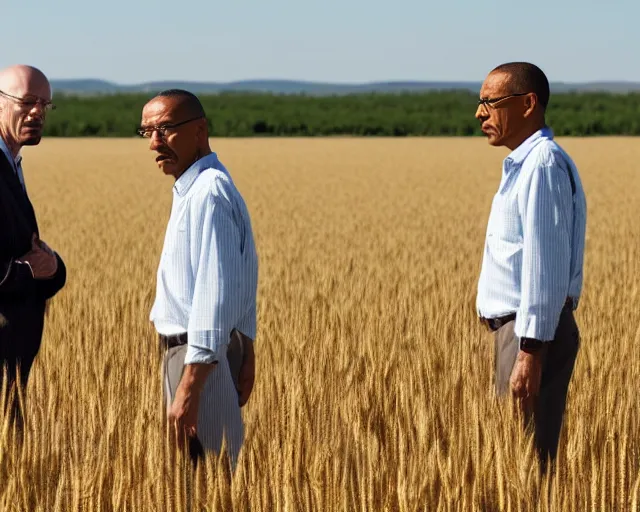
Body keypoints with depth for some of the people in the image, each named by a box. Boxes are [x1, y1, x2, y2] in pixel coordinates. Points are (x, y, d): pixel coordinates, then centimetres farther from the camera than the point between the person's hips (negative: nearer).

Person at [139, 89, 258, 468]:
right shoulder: (205, 187, 14)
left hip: (199, 356, -10)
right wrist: (246, 351, 27)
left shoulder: (207, 192, -19)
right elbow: (242, 281, 22)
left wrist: (188, 389, -28)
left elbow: (215, 292, -25)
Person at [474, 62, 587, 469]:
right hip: (521, 328, 10)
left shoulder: (542, 165, -15)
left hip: (535, 331, -10)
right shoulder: (525, 164, 18)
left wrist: (530, 352, -24)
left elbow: (546, 264, -21)